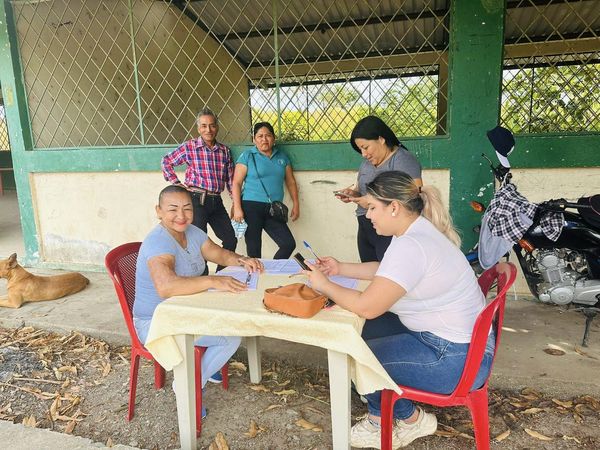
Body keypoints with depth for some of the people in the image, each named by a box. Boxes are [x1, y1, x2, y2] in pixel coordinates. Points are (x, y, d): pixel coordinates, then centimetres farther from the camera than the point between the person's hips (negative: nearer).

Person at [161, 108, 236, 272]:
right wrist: (176, 183, 0)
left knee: (231, 239, 8)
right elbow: (167, 161, 7)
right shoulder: (189, 146, -3)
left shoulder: (225, 150, 9)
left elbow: (230, 179, 12)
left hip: (216, 201, 5)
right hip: (196, 200, -5)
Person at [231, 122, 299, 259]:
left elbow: (291, 181, 19)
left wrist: (296, 204, 12)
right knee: (254, 250, -2)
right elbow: (236, 183, -2)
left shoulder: (282, 157, 14)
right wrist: (237, 208, -12)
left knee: (289, 244, -4)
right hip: (251, 207, -4)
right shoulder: (247, 156, 2)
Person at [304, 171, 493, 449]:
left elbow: (366, 307, -29)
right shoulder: (415, 231, 5)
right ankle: (380, 415, 22)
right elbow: (386, 271, 20)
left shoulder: (410, 246, -27)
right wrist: (341, 269, 12)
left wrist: (324, 285, -13)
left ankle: (412, 420, 18)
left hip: (458, 358, -10)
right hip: (445, 335, 10)